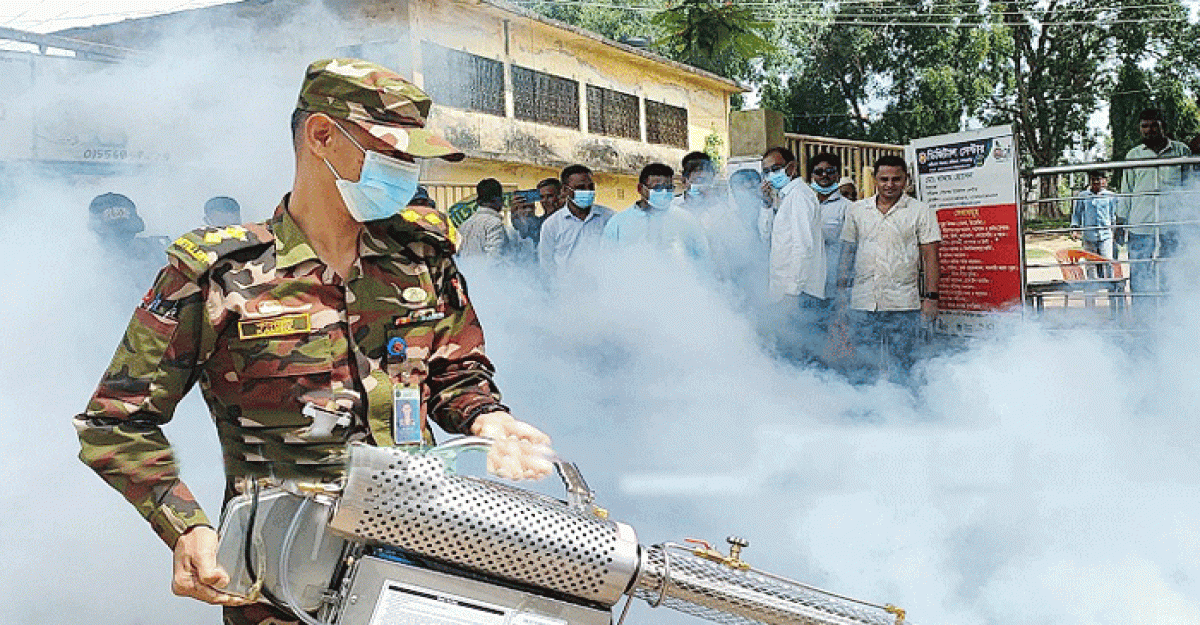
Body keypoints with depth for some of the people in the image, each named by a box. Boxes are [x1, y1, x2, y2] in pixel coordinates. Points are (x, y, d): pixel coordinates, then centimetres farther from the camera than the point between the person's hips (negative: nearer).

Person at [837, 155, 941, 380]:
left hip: (903, 304, -2)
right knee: (864, 368, 5)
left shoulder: (921, 211, 3)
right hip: (862, 303, 3)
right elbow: (847, 252, 15)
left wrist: (931, 297, -6)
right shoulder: (856, 211, 11)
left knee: (902, 366, 1)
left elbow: (930, 257, 1)